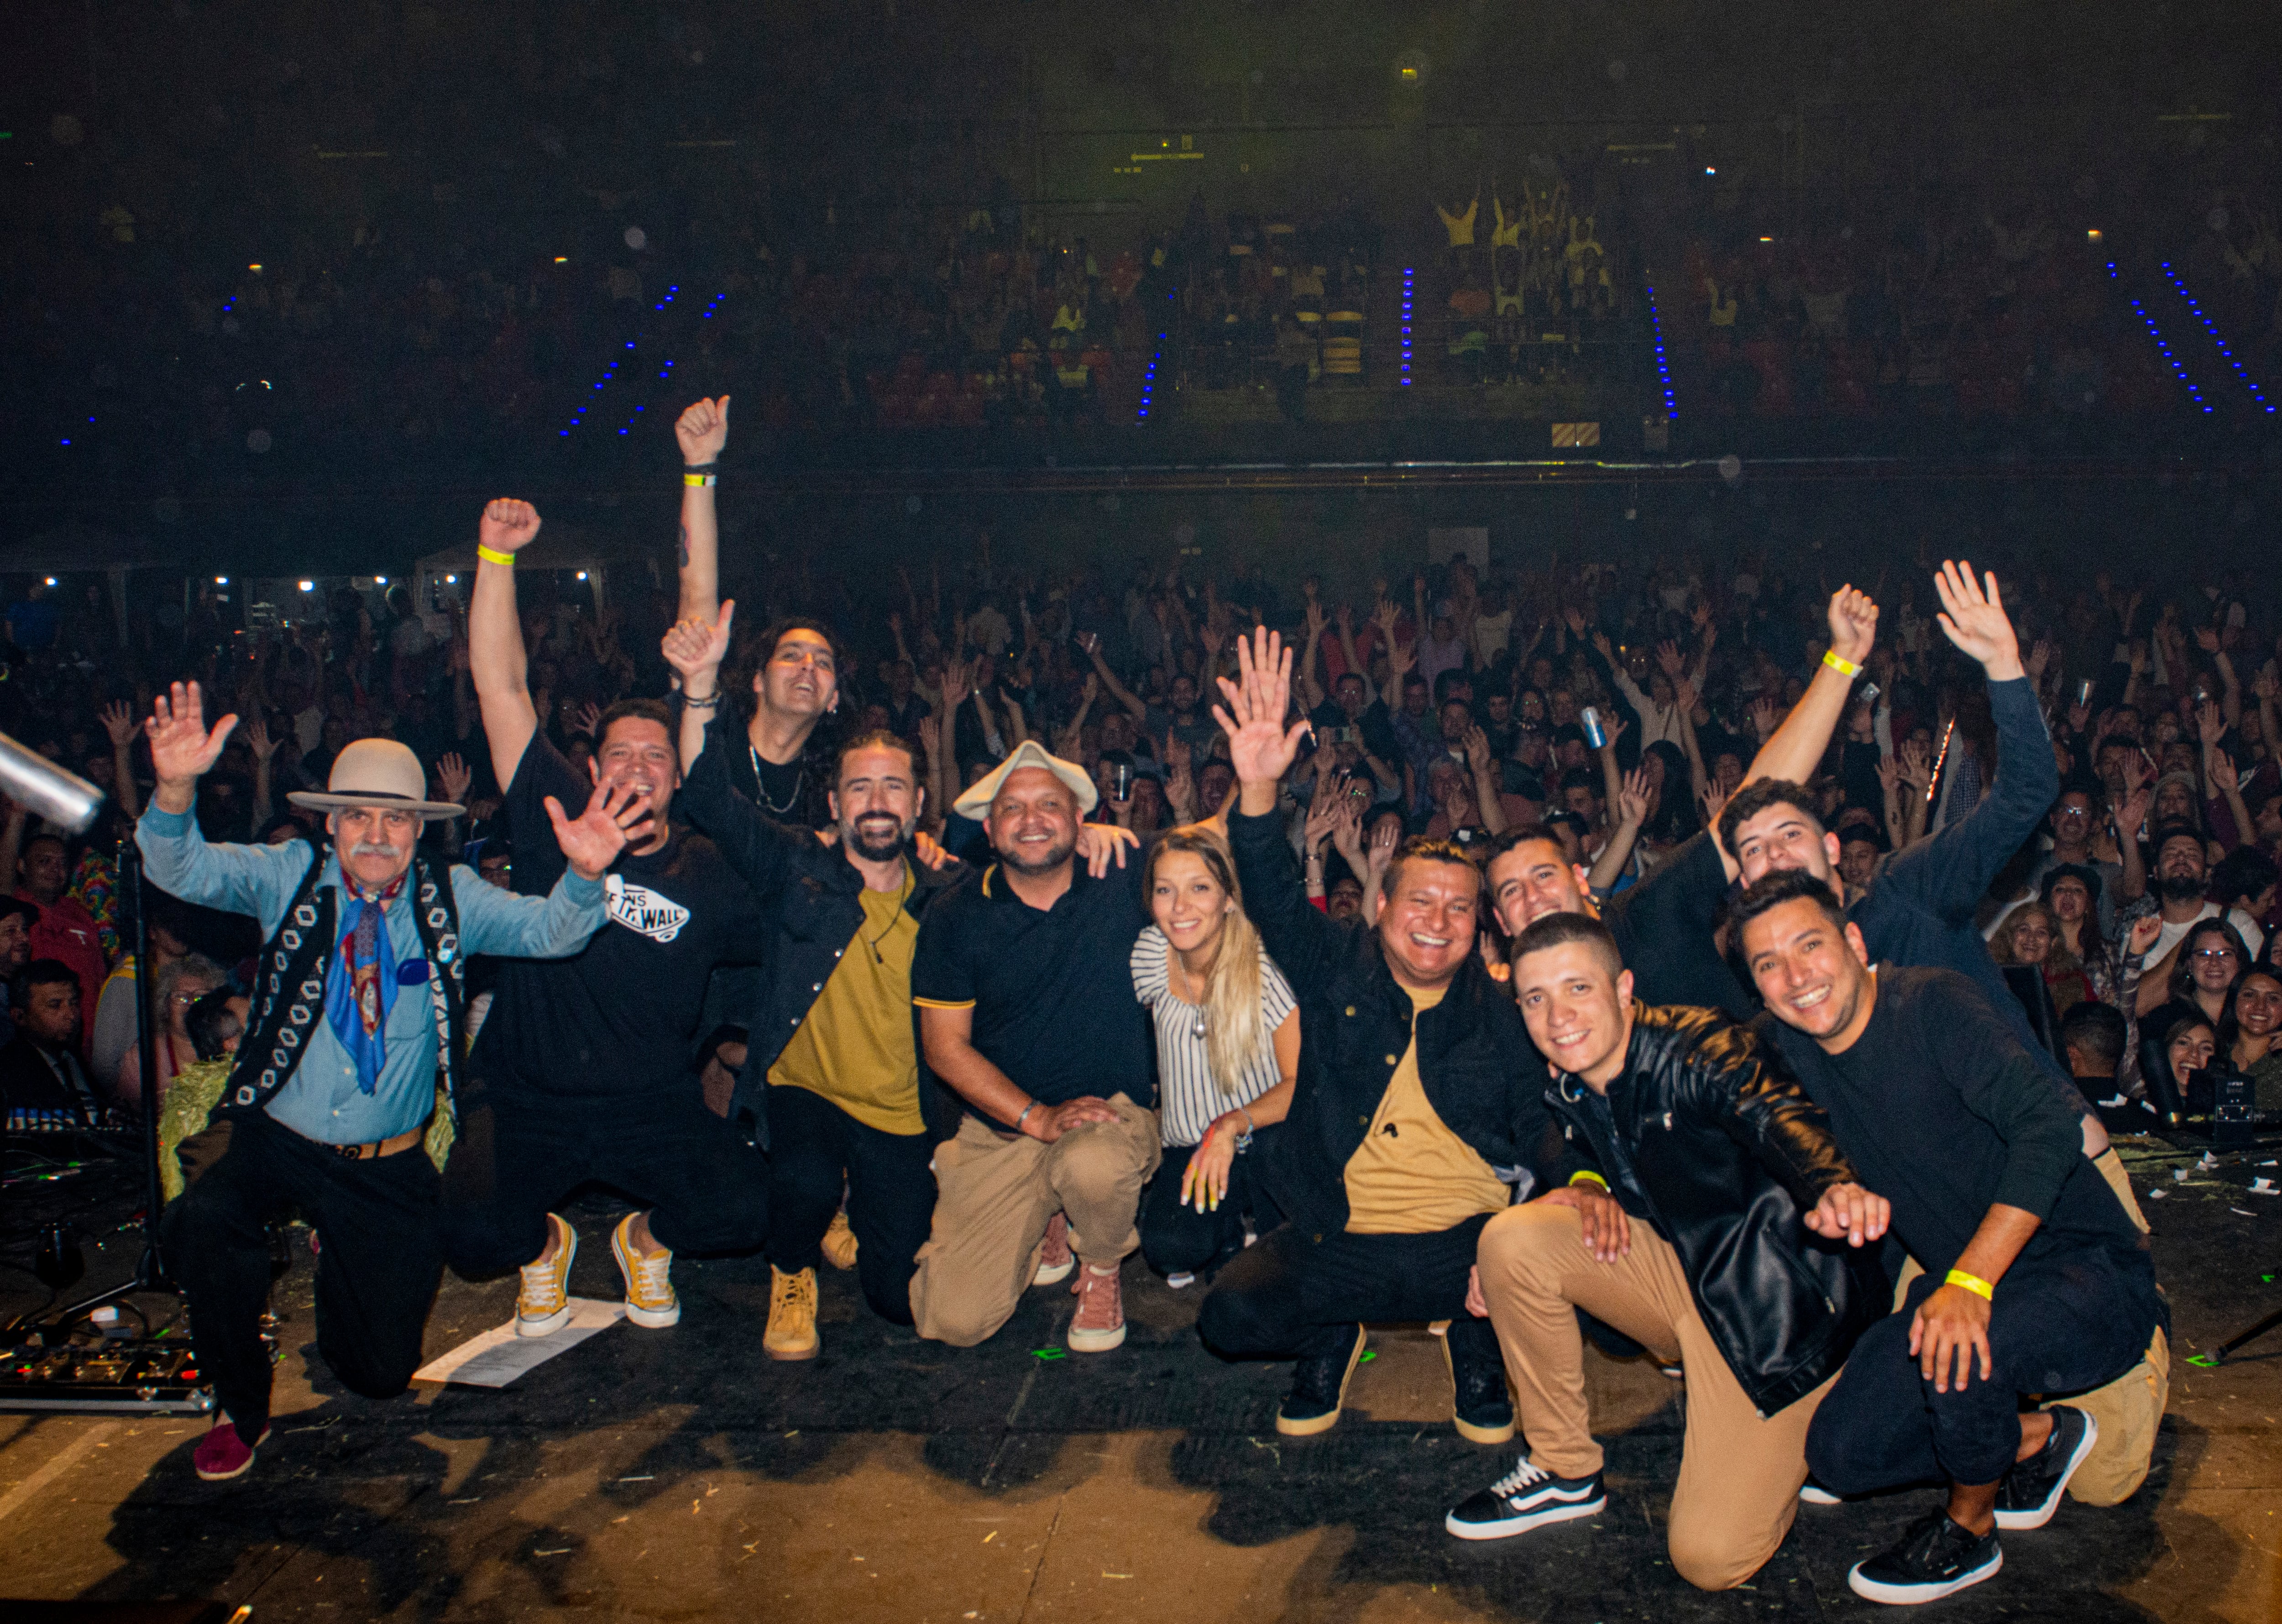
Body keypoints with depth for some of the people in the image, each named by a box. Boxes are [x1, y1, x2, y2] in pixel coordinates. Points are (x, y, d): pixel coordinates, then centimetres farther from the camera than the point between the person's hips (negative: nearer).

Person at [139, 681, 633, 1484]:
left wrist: (582, 877, -40)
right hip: (274, 1139, 0)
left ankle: (343, 1262, 40)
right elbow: (184, 870, -15)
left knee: (382, 1371, 2)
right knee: (202, 1223, -33)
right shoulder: (289, 876, -2)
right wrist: (176, 792, -37)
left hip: (388, 1166, 0)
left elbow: (546, 929, -17)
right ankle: (240, 1403, -3)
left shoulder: (449, 897, -3)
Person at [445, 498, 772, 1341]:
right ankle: (543, 1245, 16)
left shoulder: (710, 875, 2)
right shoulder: (555, 824, -1)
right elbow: (501, 687, -5)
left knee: (747, 1213, -21)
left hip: (652, 1109, 1)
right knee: (474, 1236, -24)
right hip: (524, 1102, 0)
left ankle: (648, 1238, 16)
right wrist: (497, 555, -9)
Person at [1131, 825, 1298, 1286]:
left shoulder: (1265, 965, -14)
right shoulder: (1149, 954, -4)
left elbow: (1302, 1082, -17)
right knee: (1170, 1246, -27)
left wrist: (1232, 1125, -30)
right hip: (1187, 1148, 2)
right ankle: (1230, 1232, 8)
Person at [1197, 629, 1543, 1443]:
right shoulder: (1336, 966, 3)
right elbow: (1275, 898, -13)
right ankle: (1333, 1336, 13)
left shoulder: (1500, 1009, 5)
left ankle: (1475, 1336, 9)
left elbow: (1541, 1128, 6)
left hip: (1467, 1241, 1)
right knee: (1231, 1316, -23)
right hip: (1338, 1243, 0)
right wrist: (1258, 788, -30)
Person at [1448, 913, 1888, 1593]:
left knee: (1710, 1557, -15)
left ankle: (1803, 1435, 16)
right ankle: (1565, 1471, 3)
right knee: (1511, 1237, -14)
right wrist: (1588, 1190, -5)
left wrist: (1833, 1190, -61)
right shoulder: (1569, 1091, 0)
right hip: (1680, 1273, 6)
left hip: (1777, 1305, -6)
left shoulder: (1699, 1045, -20)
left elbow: (1779, 1118, -40)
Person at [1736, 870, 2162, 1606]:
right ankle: (2037, 1436, 18)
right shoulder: (1780, 1046, -1)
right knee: (1839, 1455, -5)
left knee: (1953, 1343, -36)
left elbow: (2049, 1130, -32)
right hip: (1961, 1278, 7)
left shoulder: (1932, 1003, -21)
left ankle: (1969, 1526, -4)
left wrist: (1971, 1284, -40)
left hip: (2089, 1273, -6)